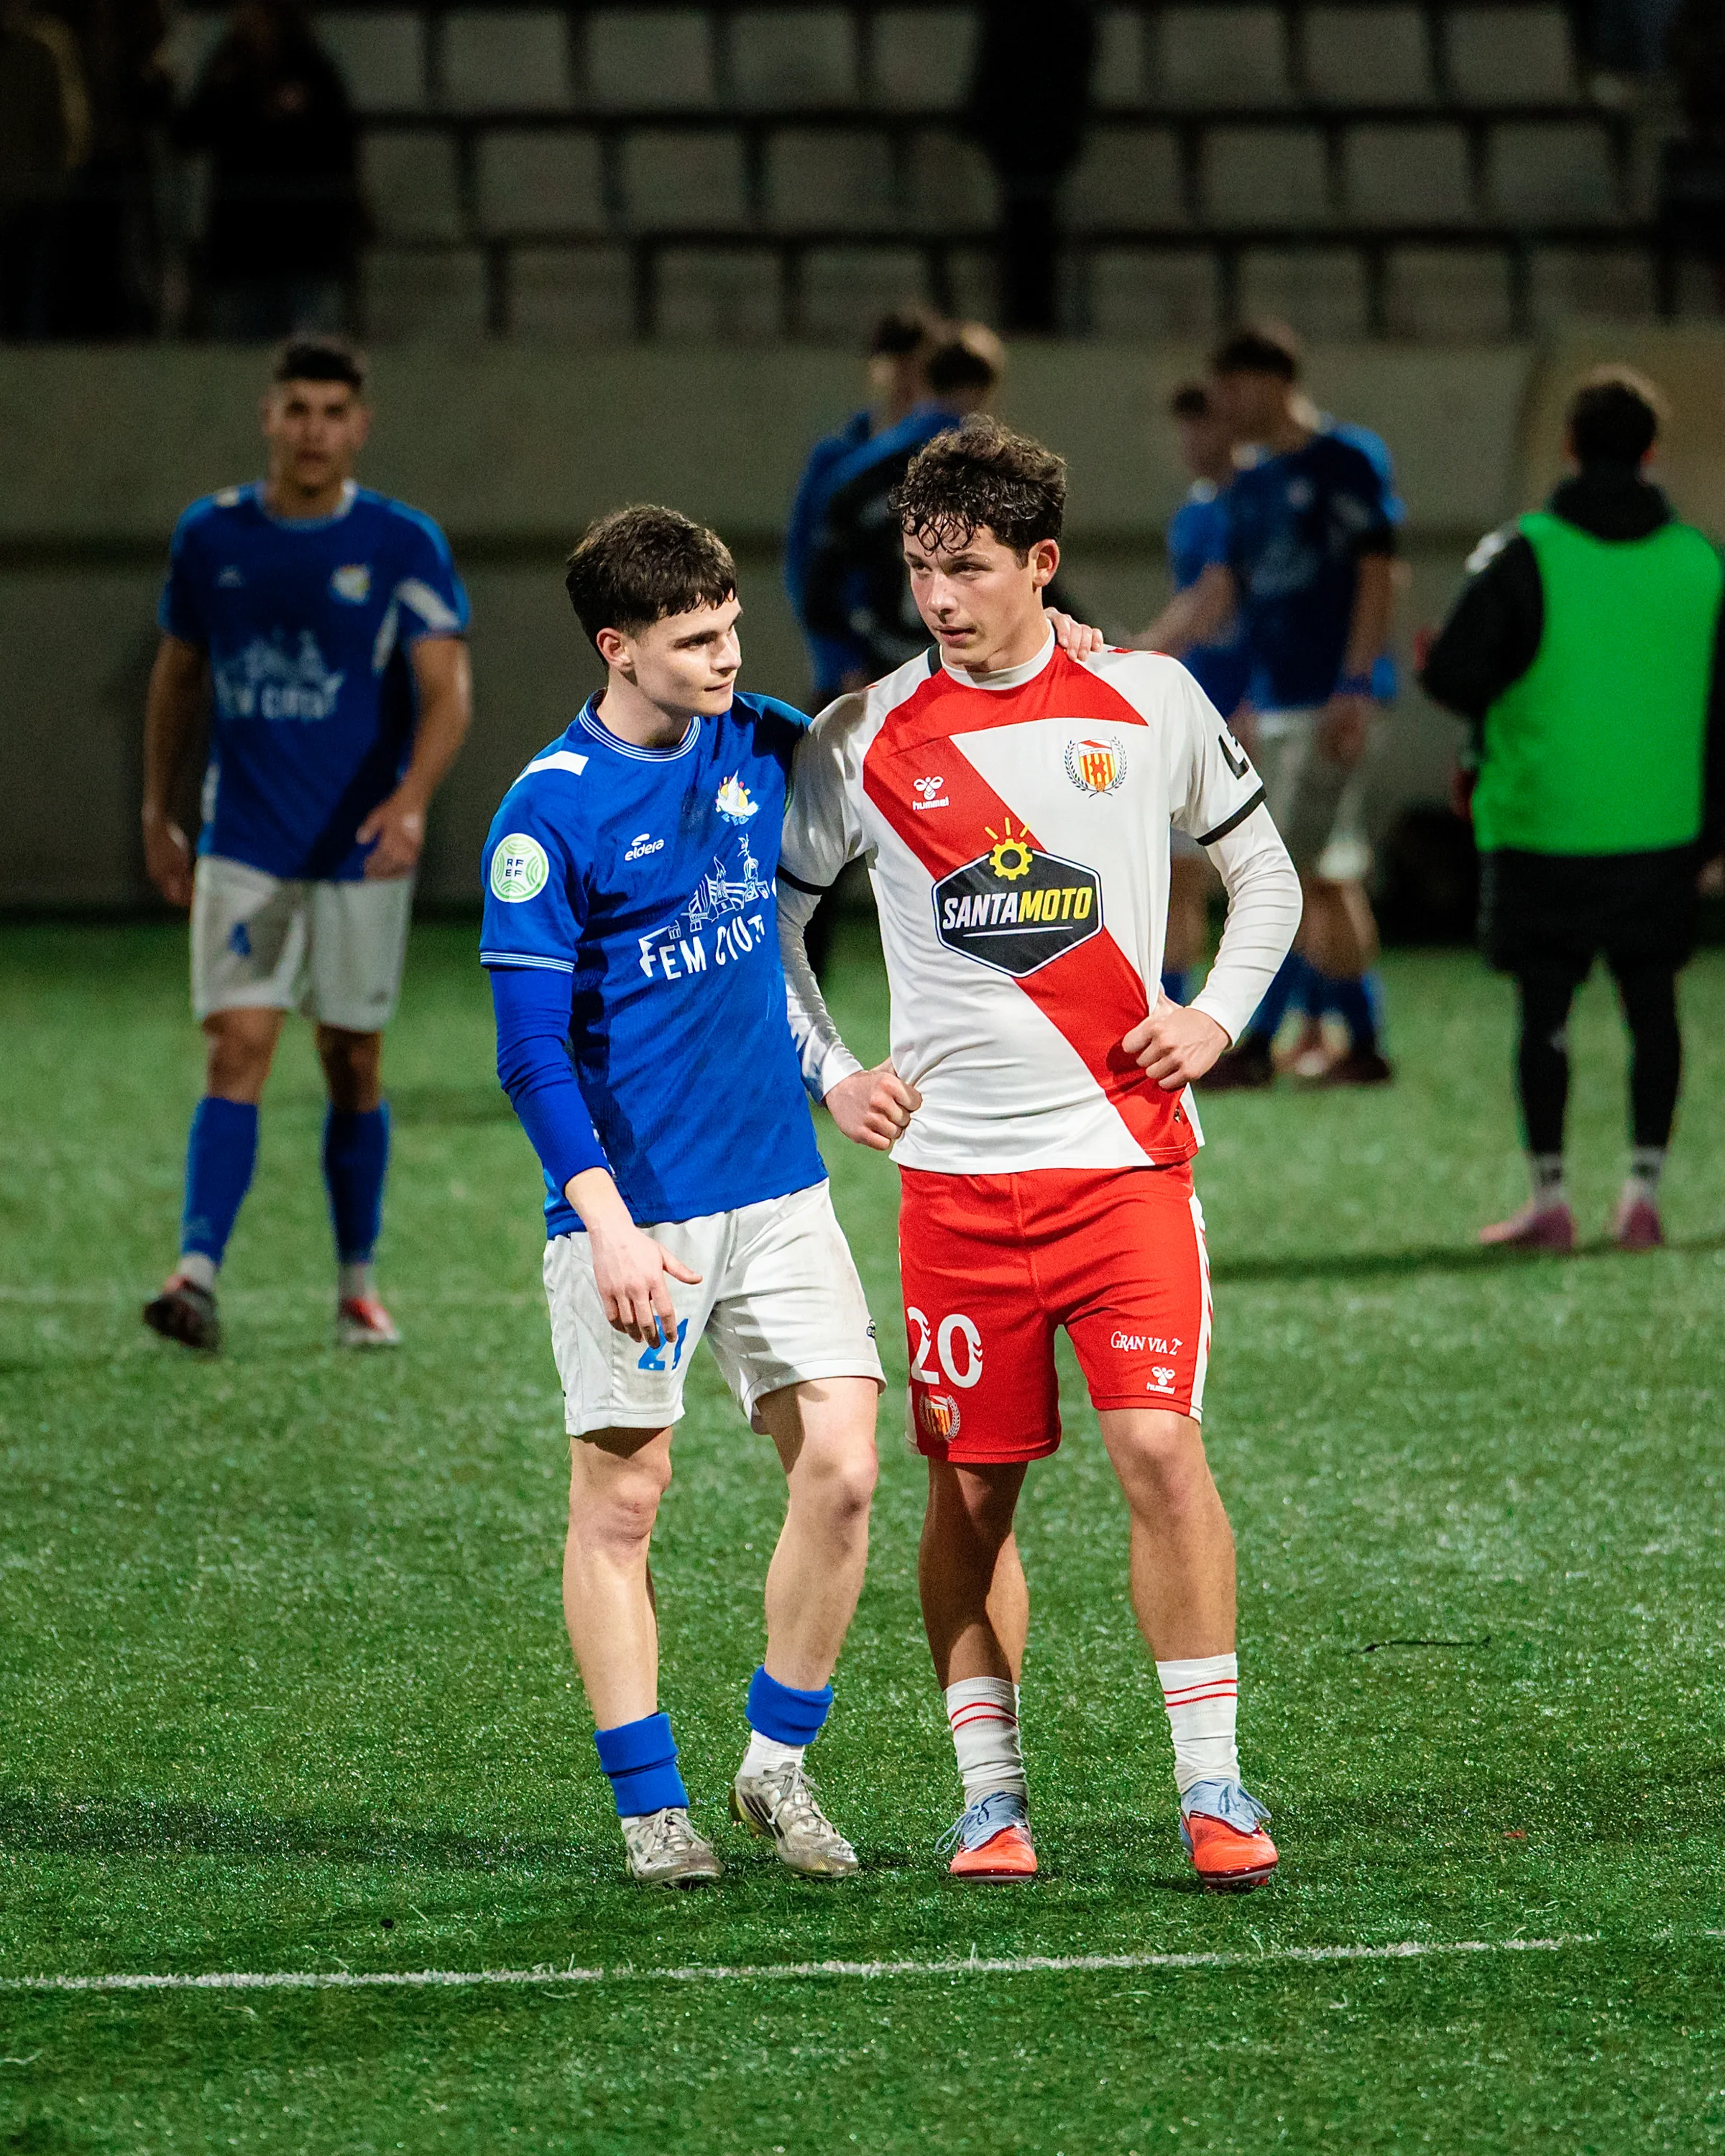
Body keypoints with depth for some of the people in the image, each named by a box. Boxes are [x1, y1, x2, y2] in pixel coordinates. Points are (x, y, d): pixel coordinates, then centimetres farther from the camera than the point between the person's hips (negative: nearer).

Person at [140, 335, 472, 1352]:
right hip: (243, 849, 1)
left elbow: (447, 693, -12)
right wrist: (158, 817, 17)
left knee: (354, 1066, 8)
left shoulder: (405, 545, -5)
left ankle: (359, 1284, 22)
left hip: (361, 850, -1)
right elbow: (178, 676, 16)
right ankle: (198, 1277, -21)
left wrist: (412, 799, -29)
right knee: (238, 1052, -12)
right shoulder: (211, 535, 3)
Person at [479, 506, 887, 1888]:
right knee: (623, 1499, 1)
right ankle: (651, 1809, 11)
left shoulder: (762, 749, 6)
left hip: (778, 1190, 5)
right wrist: (607, 1219, -21)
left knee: (840, 1467, -4)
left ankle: (779, 1764, 12)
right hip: (633, 1211, -4)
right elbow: (532, 1047, -11)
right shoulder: (549, 813, -10)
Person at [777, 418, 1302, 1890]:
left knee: (1161, 1449, -11)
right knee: (972, 1488, 3)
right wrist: (829, 1075, 3)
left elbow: (1263, 871, 15)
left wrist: (1216, 1016, 1)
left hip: (1128, 1154, -1)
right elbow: (768, 920, 14)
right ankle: (992, 1797, 14)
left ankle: (1214, 1785, -4)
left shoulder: (1149, 701, 1)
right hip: (956, 1168, 1)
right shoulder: (865, 740, 1)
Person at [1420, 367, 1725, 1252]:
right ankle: (1643, 1191, 8)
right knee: (1651, 1003, 11)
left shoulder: (1523, 556, -10)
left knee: (1544, 1007, 4)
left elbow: (1451, 677, -12)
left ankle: (1549, 1199, 5)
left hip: (1542, 823, -3)